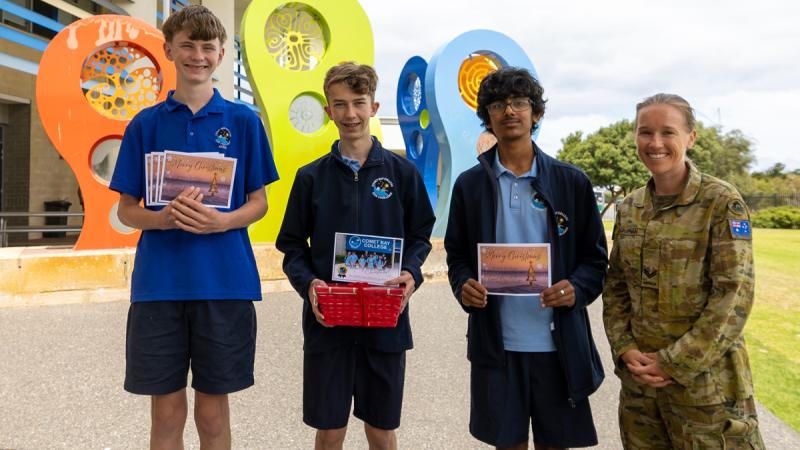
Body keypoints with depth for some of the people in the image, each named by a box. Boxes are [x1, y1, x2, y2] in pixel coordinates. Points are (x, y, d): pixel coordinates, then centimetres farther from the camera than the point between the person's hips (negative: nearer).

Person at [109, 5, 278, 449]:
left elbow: (258, 203, 5)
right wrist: (164, 218, -14)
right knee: (167, 412, 10)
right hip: (159, 283, 1)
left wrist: (220, 221, -16)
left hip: (225, 282, -1)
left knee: (212, 411, 10)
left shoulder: (243, 121, 3)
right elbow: (126, 210, 7)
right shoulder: (146, 124, 6)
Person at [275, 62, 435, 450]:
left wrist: (410, 274, -13)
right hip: (327, 322, 0)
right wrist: (308, 283, -15)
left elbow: (420, 237, 7)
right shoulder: (311, 177, 2)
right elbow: (292, 247, 4)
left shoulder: (403, 172, 2)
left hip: (386, 322, 0)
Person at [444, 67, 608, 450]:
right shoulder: (469, 185, 4)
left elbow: (595, 256, 4)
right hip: (495, 343, 1)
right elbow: (457, 255, 8)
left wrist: (577, 289, -17)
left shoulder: (572, 182, 1)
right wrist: (463, 285, -14)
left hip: (559, 344, 0)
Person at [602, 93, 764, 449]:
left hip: (705, 378, -4)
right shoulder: (629, 208, 6)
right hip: (639, 373, 5)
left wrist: (676, 364, -15)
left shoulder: (721, 202, -9)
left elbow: (734, 295, -14)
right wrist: (625, 350, -4)